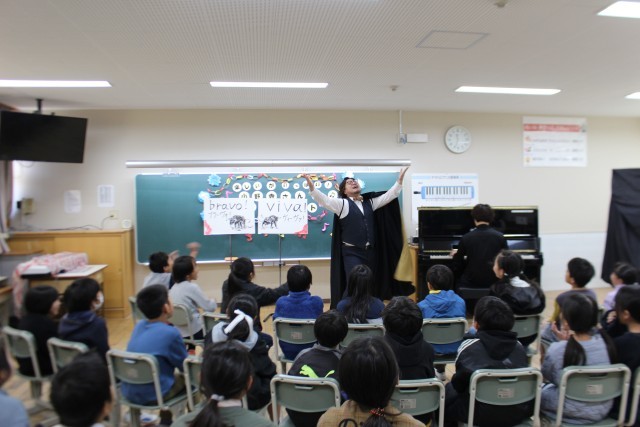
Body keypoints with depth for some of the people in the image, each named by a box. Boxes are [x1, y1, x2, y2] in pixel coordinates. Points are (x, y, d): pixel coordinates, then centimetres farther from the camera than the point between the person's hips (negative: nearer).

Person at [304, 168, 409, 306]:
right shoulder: (342, 203, -3)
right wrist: (311, 186, -31)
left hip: (370, 251, 6)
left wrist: (399, 180, 10)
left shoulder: (369, 202, 13)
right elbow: (324, 200, -17)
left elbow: (389, 195, 18)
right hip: (352, 252, -5)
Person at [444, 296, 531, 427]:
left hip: (480, 413, -4)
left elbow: (459, 383, -8)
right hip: (519, 411, 5)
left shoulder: (469, 346, -13)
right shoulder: (518, 346, -1)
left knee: (445, 394, 19)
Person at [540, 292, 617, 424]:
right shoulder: (605, 341, -14)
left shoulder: (557, 350, -27)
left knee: (541, 390, 24)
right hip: (602, 410, 4)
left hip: (570, 413, -4)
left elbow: (547, 377, -7)